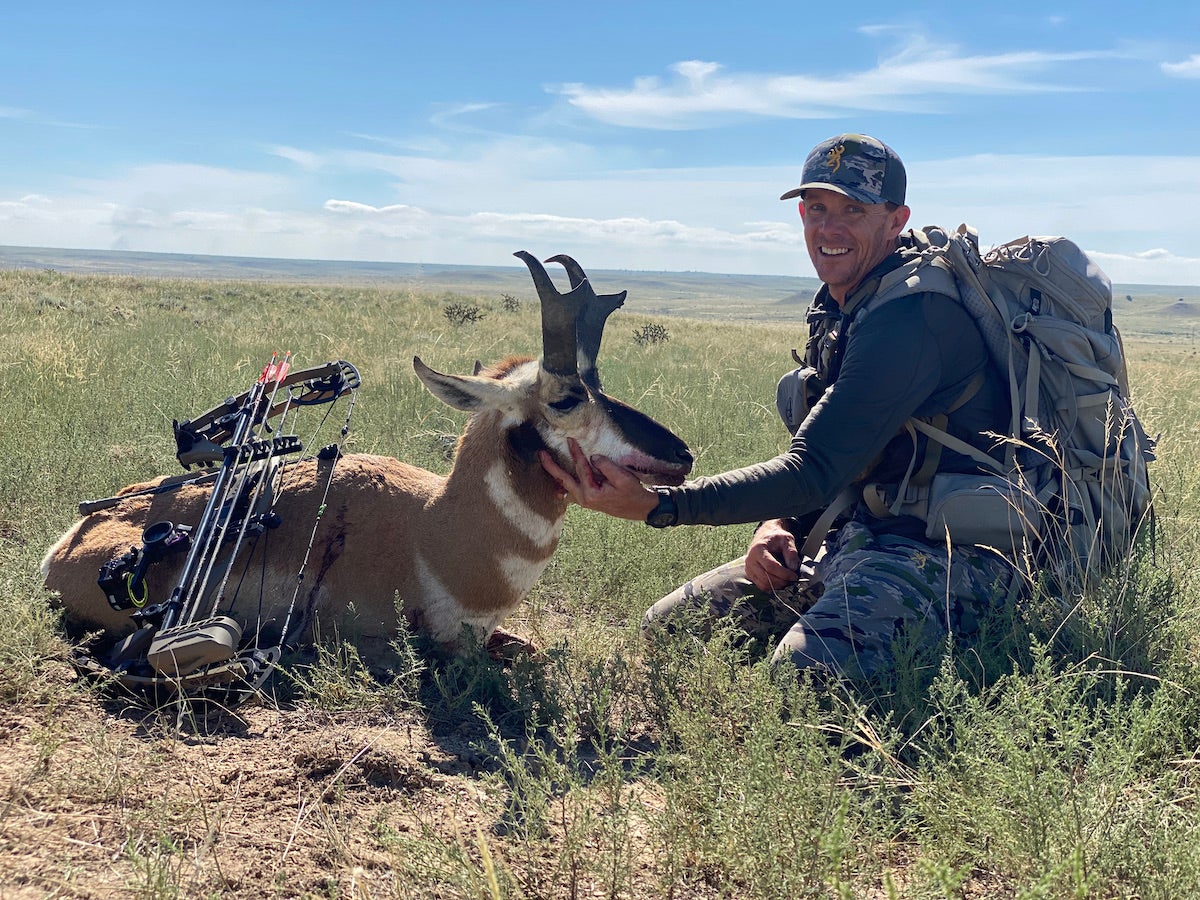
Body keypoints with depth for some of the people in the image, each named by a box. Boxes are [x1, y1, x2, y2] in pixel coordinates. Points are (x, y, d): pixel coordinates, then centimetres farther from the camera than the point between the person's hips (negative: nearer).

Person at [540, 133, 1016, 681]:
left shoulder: (911, 317, -20)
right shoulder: (836, 308, 12)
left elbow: (815, 473, -25)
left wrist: (653, 505, -30)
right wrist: (777, 523, -2)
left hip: (943, 552, -9)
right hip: (849, 537, 9)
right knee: (663, 629, 3)